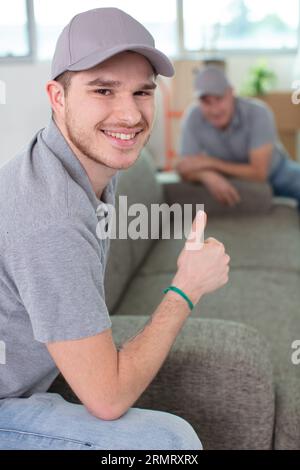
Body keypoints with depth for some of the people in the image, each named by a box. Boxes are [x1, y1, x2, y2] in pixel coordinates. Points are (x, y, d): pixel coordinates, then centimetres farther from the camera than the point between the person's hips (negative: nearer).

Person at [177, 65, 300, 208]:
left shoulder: (258, 113, -31)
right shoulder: (193, 117, -24)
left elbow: (259, 173, -31)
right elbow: (186, 170, -20)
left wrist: (209, 163, -31)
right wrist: (208, 176, -42)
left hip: (274, 171, -3)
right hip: (234, 181, 3)